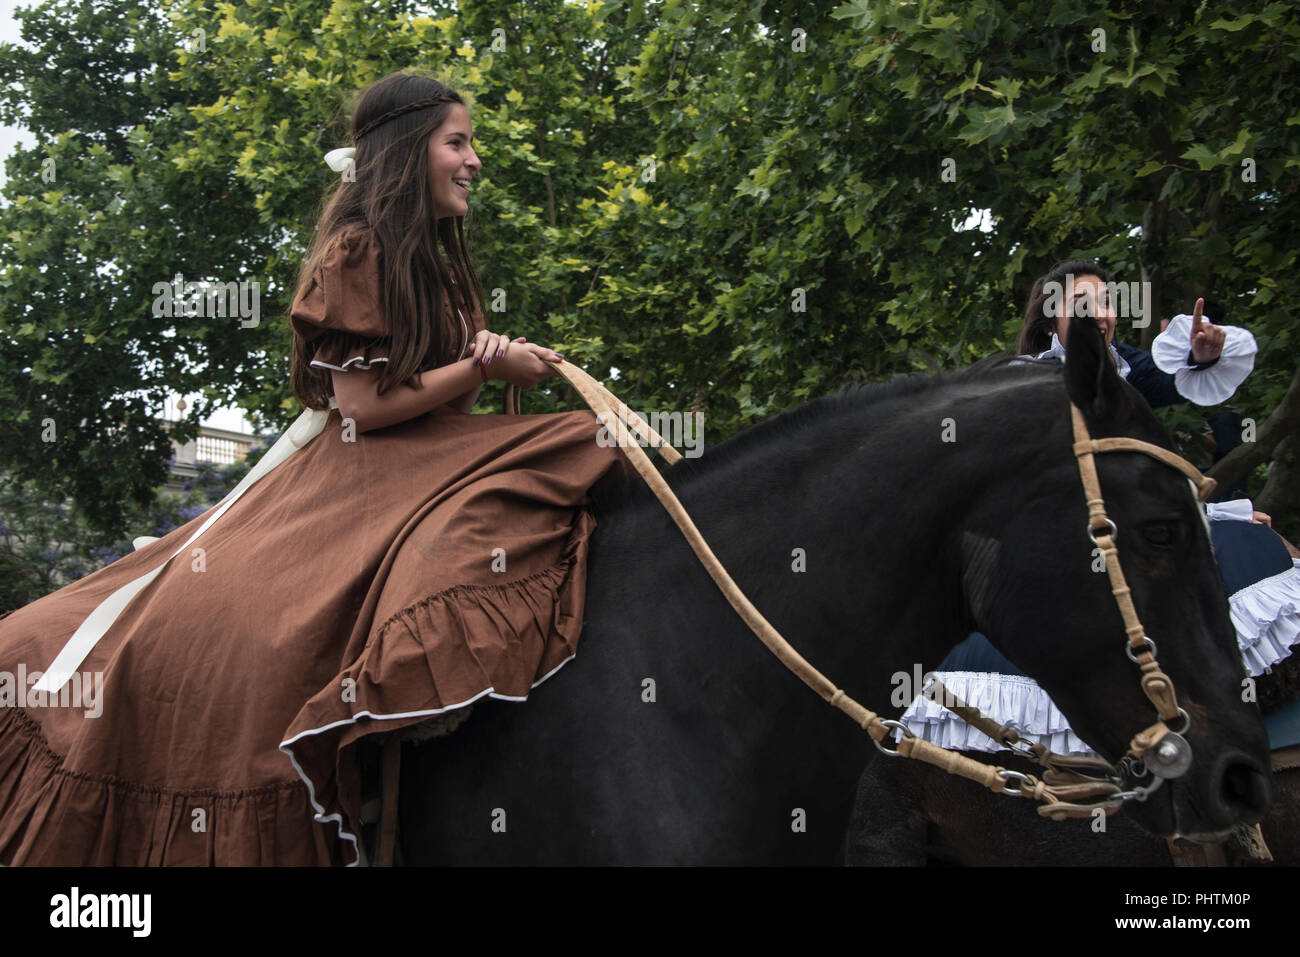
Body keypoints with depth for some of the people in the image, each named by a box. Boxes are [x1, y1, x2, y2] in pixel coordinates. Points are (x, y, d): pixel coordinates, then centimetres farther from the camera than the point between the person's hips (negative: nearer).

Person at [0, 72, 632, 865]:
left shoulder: (436, 258, 17)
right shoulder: (356, 254, -7)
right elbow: (364, 405, -14)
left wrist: (493, 349, 5)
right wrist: (485, 363, -10)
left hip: (438, 469, 8)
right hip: (354, 478, -8)